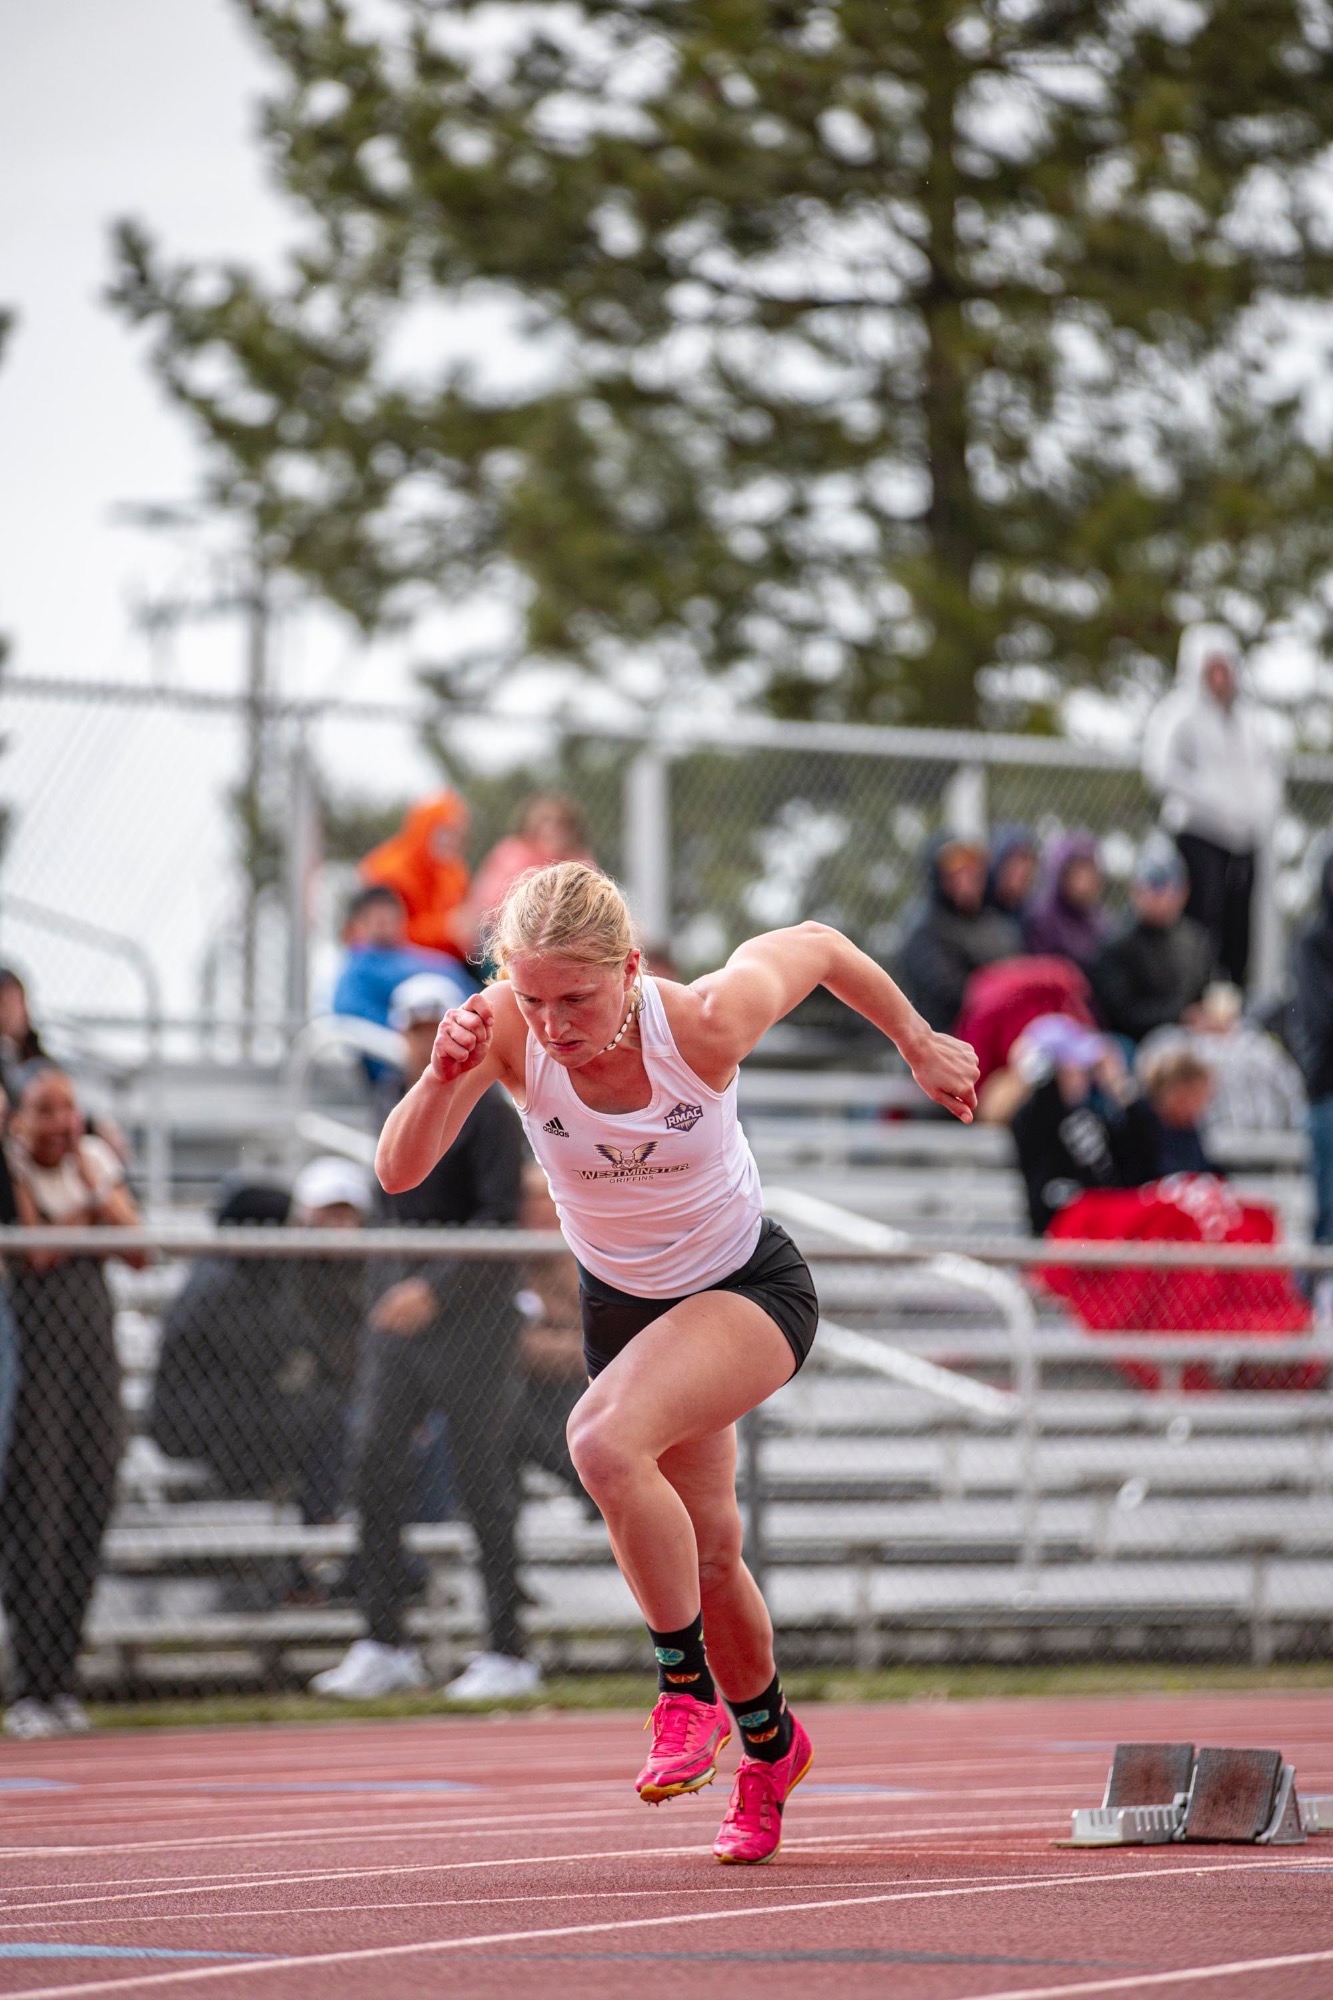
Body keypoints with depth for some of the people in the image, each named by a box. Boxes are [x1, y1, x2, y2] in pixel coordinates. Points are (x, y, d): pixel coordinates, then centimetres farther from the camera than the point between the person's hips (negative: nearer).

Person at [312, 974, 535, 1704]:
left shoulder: (486, 1110, -9)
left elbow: (499, 1219, -17)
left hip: (471, 1307, -7)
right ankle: (385, 1645, 6)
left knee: (482, 1479, -5)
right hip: (404, 1300, 7)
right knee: (378, 1466, 1)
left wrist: (435, 1288, -25)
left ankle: (508, 1653, 0)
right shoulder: (399, 1107, 15)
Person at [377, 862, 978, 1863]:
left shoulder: (705, 1023, -30)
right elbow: (400, 1171, -30)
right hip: (622, 1302, 4)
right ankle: (771, 1747, 42)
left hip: (749, 1287, -4)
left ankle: (689, 1689, -14)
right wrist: (443, 1078, -49)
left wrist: (919, 1044, 4)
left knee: (606, 1441, -31)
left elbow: (815, 945, -10)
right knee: (704, 1549, 15)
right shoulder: (508, 1030, -24)